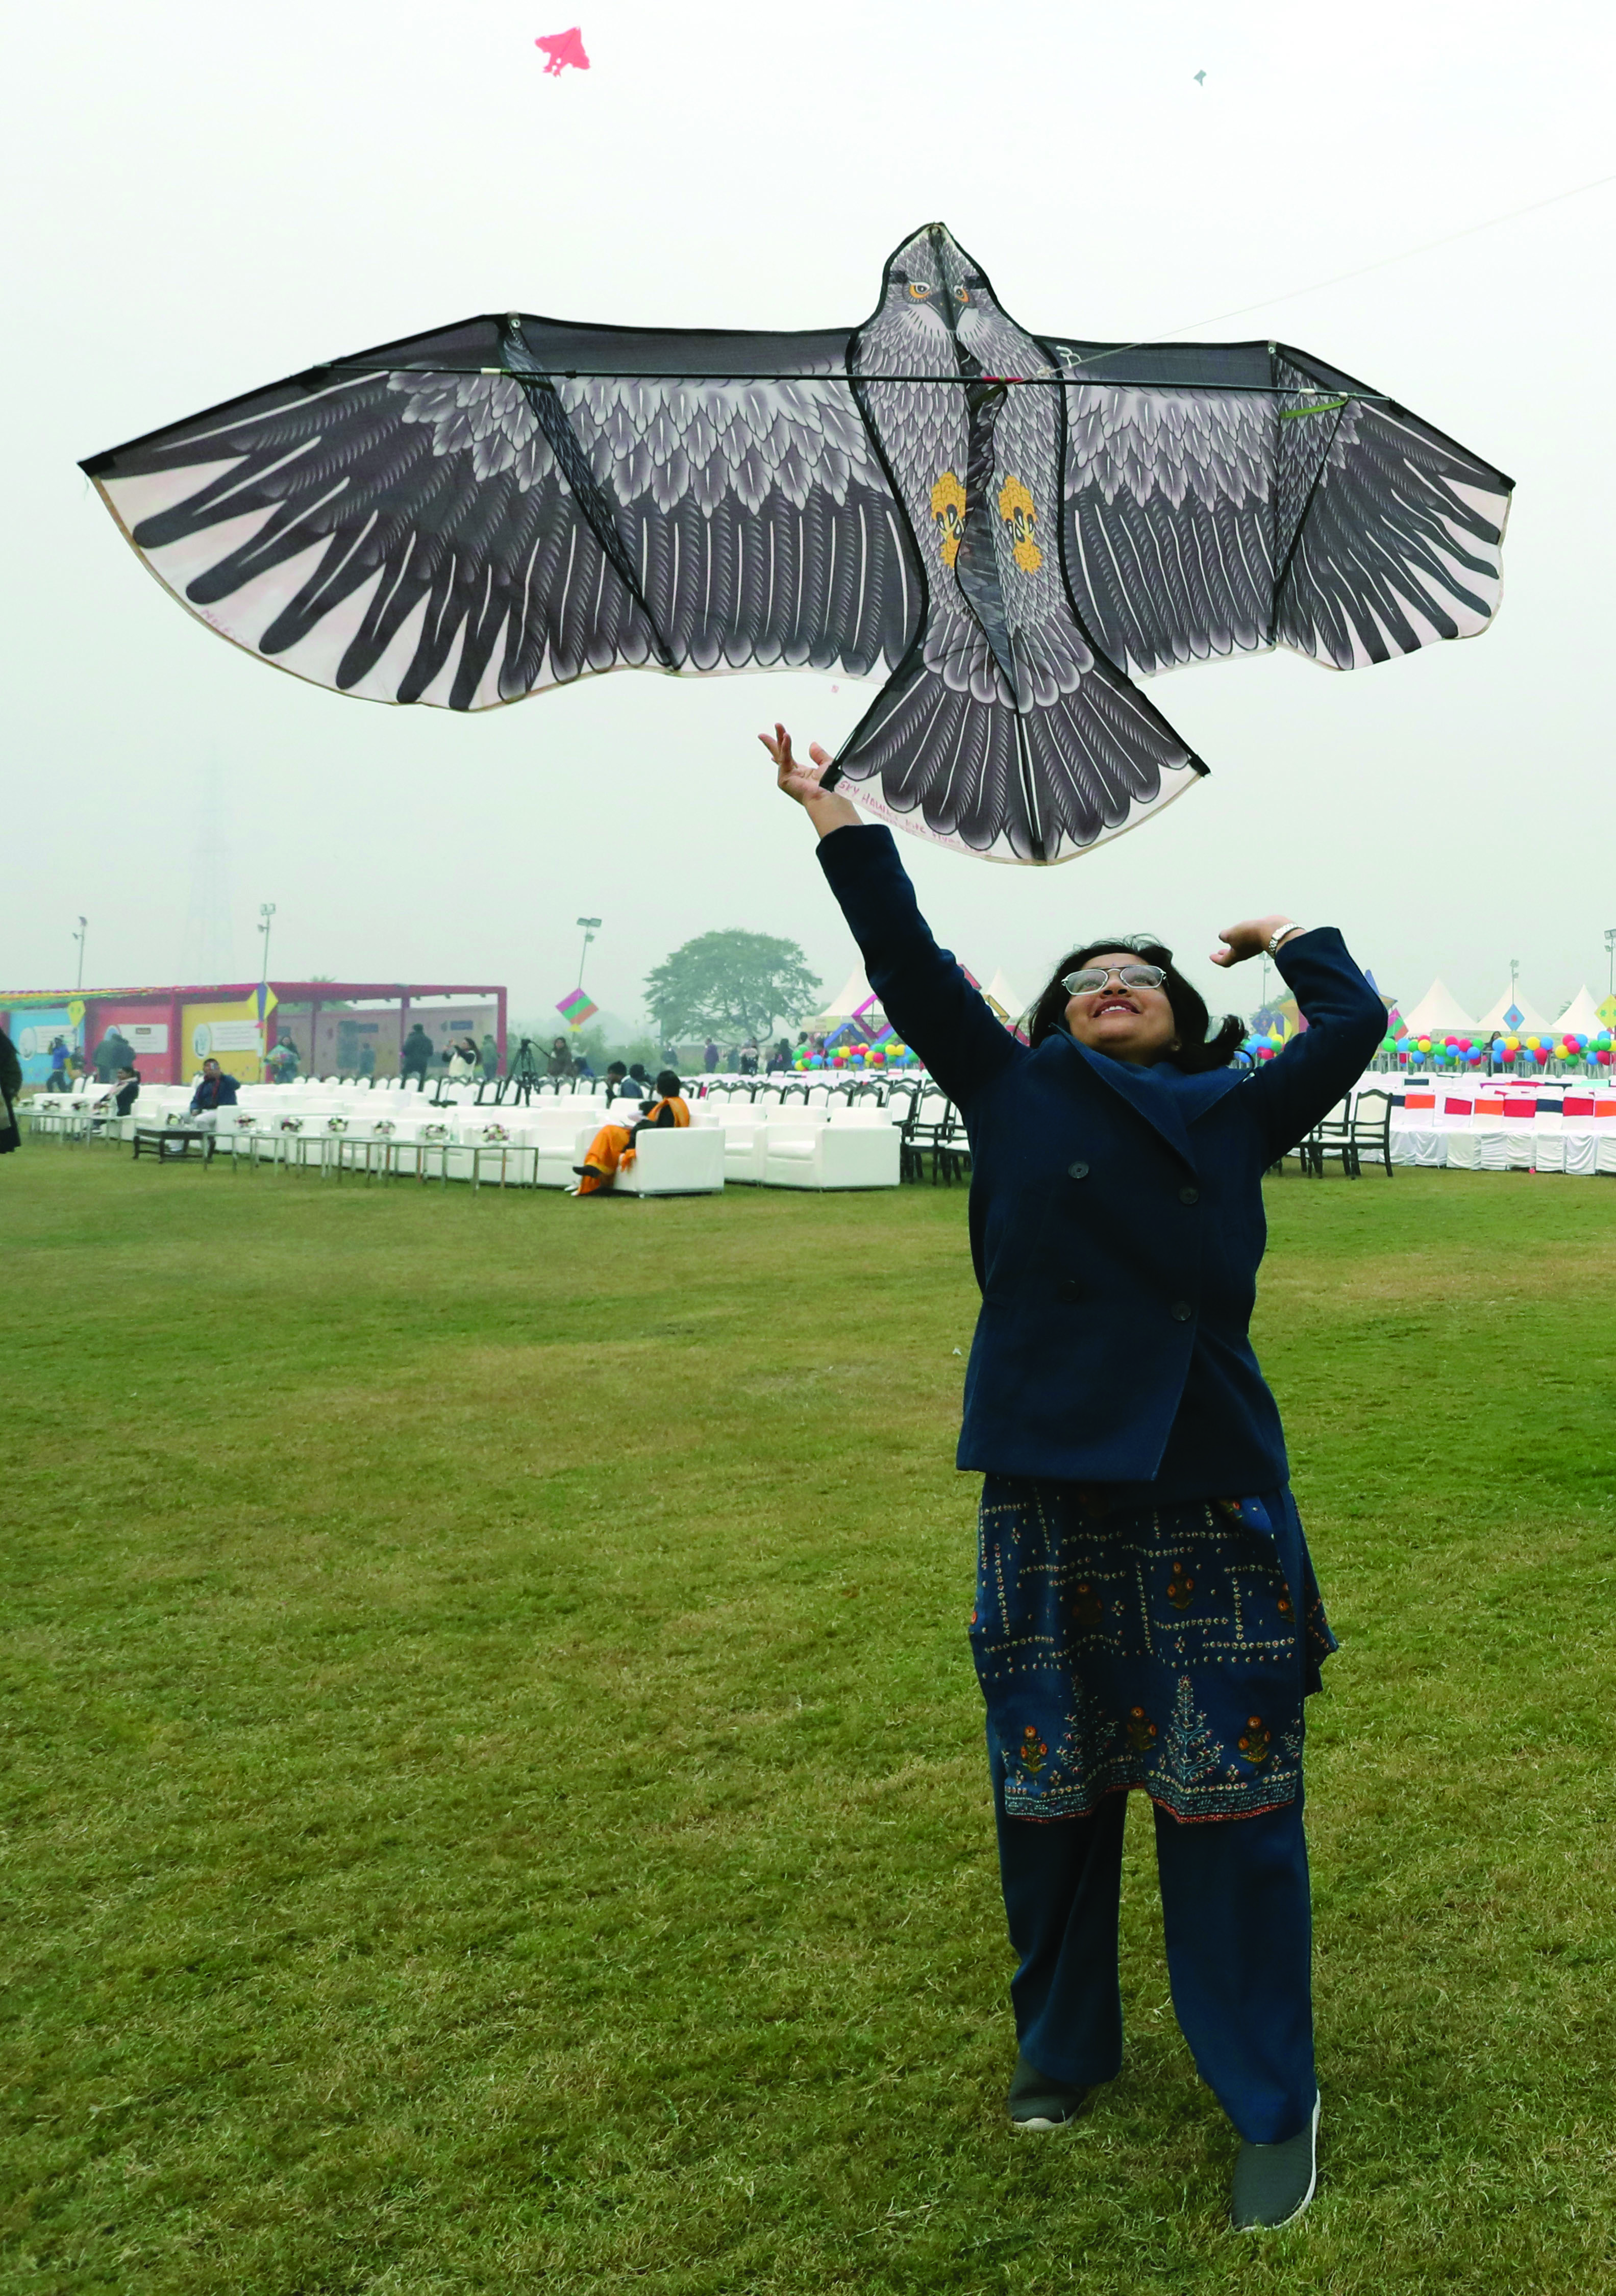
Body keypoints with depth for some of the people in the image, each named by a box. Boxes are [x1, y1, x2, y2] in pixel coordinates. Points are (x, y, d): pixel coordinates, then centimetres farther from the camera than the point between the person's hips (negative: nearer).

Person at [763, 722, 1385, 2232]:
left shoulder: (1231, 1116, 11)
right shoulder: (1014, 1094, 8)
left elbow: (1354, 1021, 14)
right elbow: (909, 963, 7)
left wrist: (1283, 938, 30)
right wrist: (836, 821, 11)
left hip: (1208, 1504, 0)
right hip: (1048, 1501, 0)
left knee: (1228, 1805, 4)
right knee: (1050, 1800, 12)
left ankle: (1273, 2105, 20)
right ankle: (1065, 2045, 34)